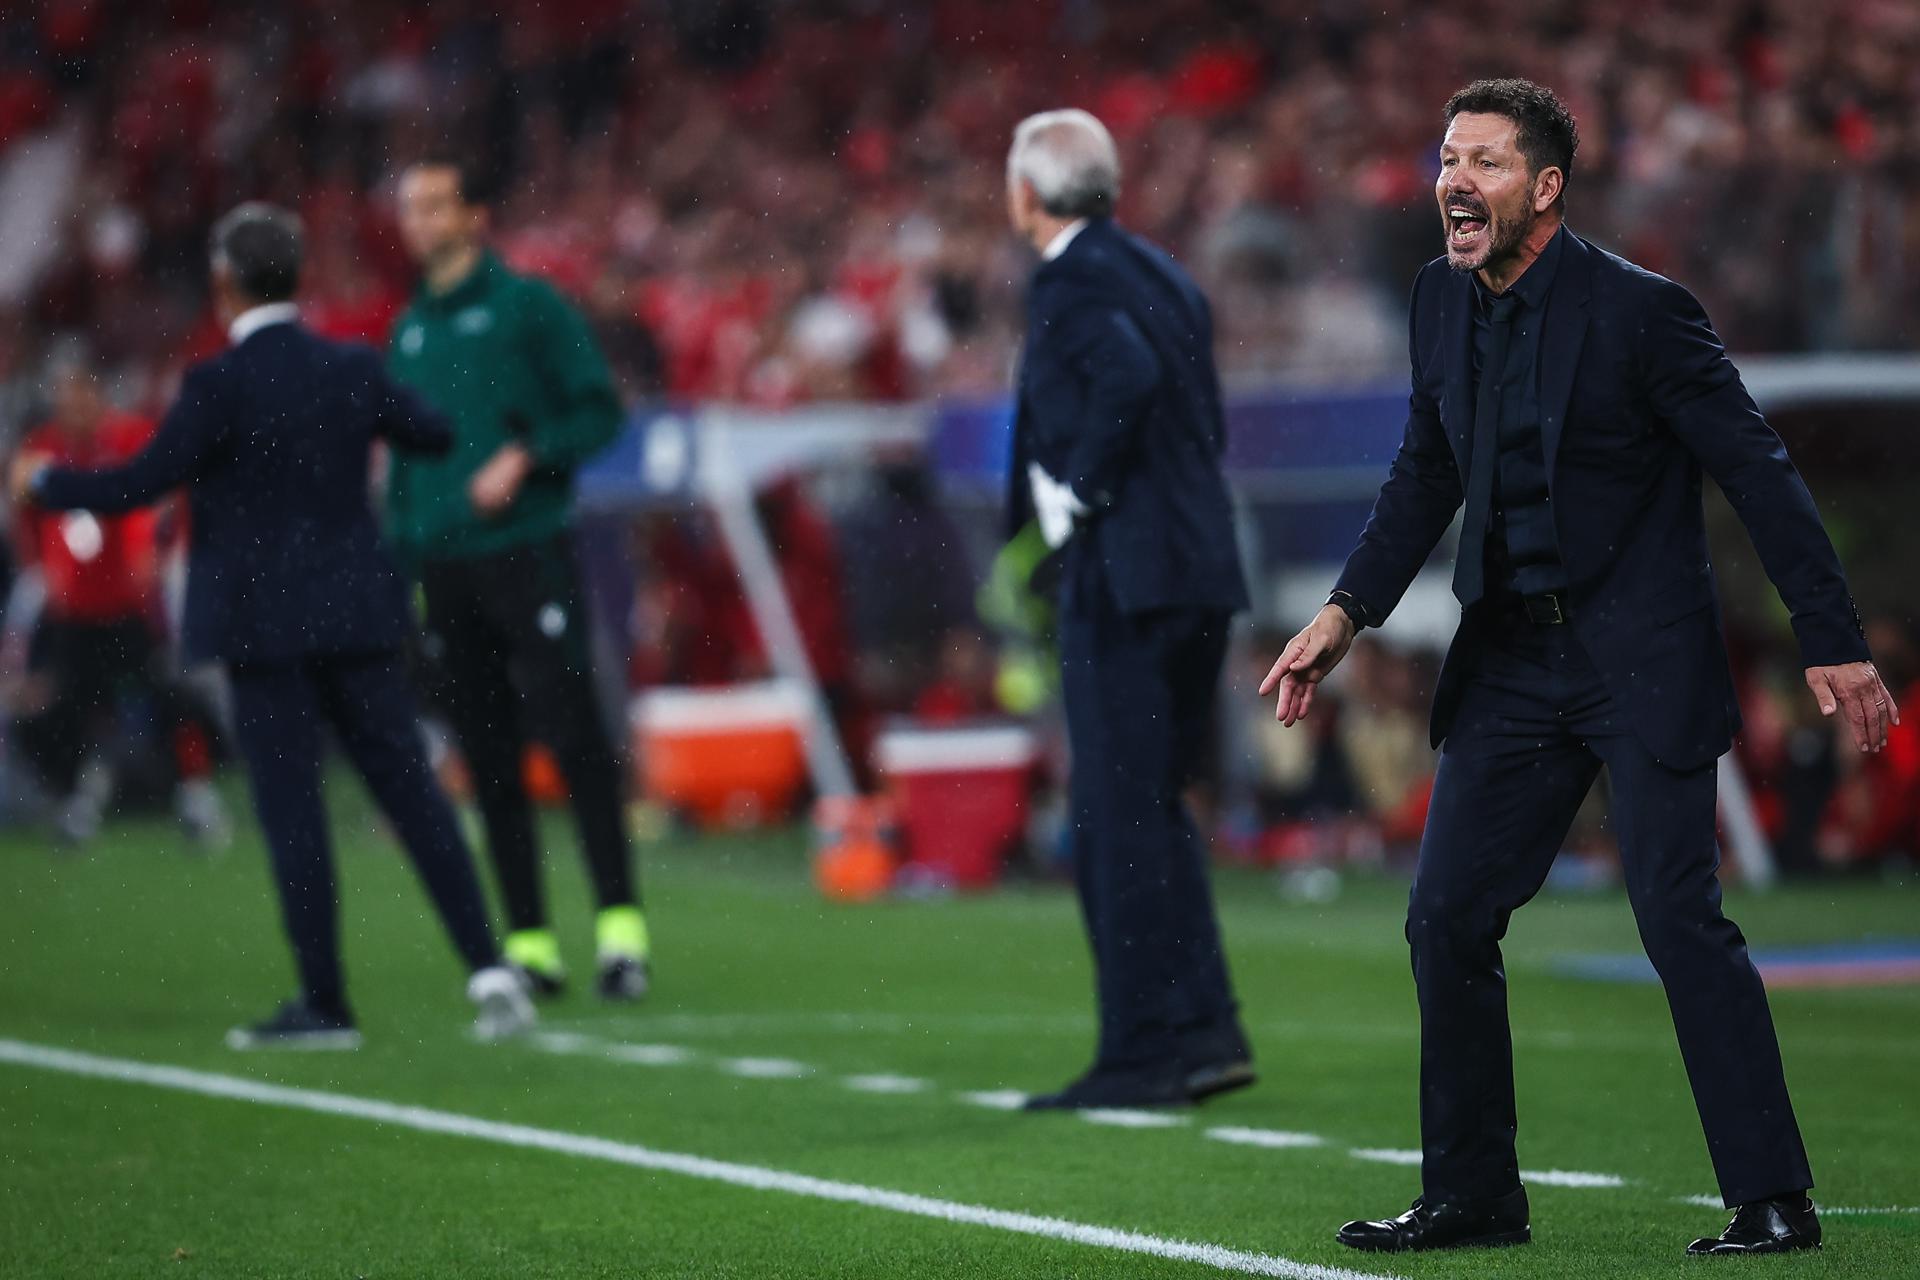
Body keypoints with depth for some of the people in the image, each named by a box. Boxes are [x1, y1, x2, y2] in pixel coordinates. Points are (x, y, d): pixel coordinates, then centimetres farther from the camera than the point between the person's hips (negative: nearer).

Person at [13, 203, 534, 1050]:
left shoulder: (220, 385, -14)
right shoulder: (355, 371, 3)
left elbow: (138, 485, -12)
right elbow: (434, 435, 18)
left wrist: (44, 482, 4)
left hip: (264, 628, -5)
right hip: (358, 616, 5)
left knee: (292, 812, 1)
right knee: (409, 786, 7)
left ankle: (325, 1005, 4)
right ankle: (487, 968, -1)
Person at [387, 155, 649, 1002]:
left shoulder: (528, 306, 0)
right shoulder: (409, 332, 17)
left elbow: (598, 410, -3)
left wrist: (523, 458, -17)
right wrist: (396, 565, 14)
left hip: (528, 551, -6)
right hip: (445, 572, 6)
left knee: (573, 736, -11)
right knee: (488, 759, 4)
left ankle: (620, 925, -10)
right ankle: (529, 941, 7)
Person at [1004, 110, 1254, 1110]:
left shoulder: (1070, 284, -9)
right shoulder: (1160, 274, 17)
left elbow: (1129, 379, -27)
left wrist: (1080, 492, -15)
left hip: (1123, 578, -9)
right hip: (1200, 573, 9)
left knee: (1118, 819, -4)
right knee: (1151, 812, 15)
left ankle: (1146, 1051, -3)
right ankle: (1204, 1032, 14)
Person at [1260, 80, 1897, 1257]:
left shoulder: (1640, 309, -14)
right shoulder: (1445, 300, 5)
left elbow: (1759, 473, -11)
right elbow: (1426, 477, 17)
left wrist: (1833, 642, -14)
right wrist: (1348, 612, 6)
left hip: (1643, 661, -7)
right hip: (1511, 660, 7)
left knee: (1681, 916, -12)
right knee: (1448, 919, 3)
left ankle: (1774, 1200, -5)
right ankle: (1473, 1196, 14)